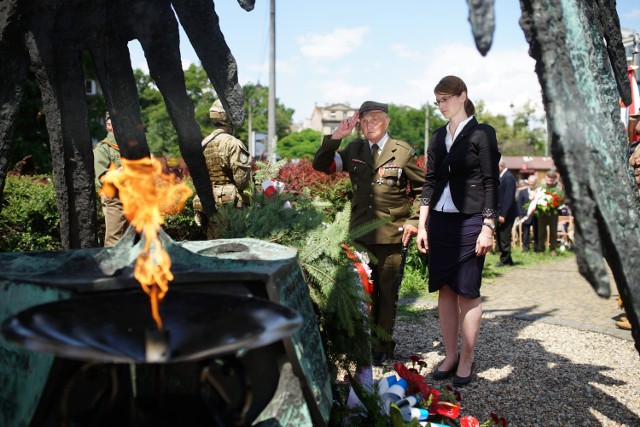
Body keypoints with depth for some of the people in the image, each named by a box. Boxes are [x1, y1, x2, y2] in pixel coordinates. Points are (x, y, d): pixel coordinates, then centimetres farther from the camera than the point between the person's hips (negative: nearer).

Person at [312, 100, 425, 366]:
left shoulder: (404, 152, 0)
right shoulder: (354, 150, 9)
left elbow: (421, 188, 6)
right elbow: (321, 165, 5)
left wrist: (413, 221, -4)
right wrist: (335, 137, -6)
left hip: (392, 234, -3)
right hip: (360, 232, 3)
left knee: (386, 291, 7)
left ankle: (383, 346, 20)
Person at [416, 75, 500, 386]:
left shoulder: (481, 133, -3)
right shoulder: (438, 136, 13)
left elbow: (491, 182, -6)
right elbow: (430, 181, 13)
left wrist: (488, 227, -11)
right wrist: (422, 224, 8)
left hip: (470, 221, -5)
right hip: (439, 220, 5)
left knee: (467, 292, 1)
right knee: (445, 290, 8)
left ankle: (466, 361, 12)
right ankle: (450, 356, 19)